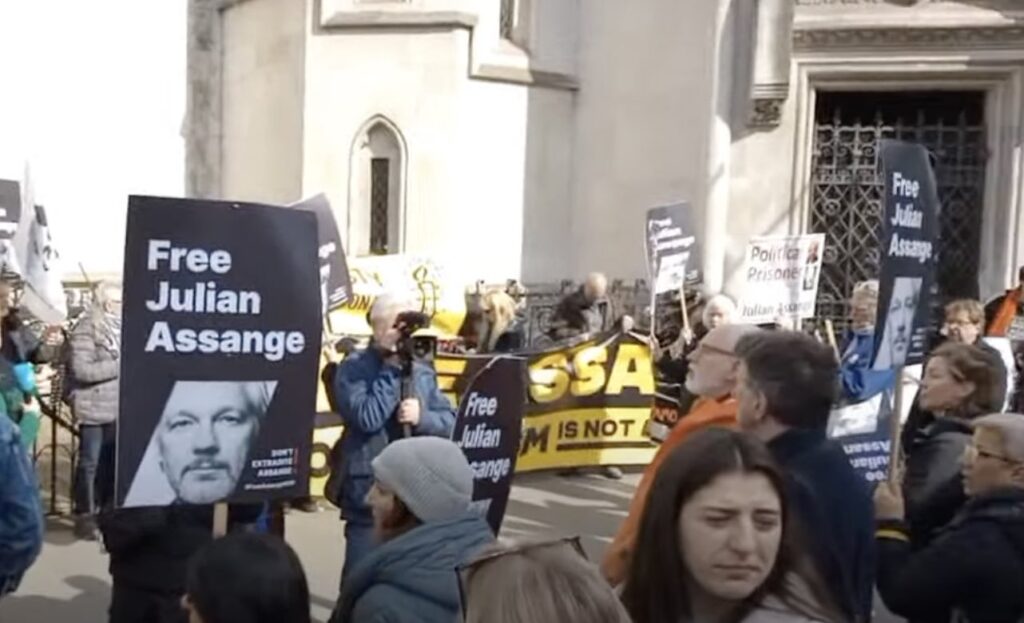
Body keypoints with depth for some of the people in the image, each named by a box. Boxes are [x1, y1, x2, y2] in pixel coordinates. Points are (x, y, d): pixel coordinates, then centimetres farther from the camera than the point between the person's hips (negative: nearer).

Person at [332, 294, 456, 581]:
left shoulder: (422, 370, 10)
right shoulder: (353, 368, -5)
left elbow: (450, 422, 7)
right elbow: (367, 418, -18)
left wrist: (422, 416, -14)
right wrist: (393, 368, -13)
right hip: (368, 491, -5)